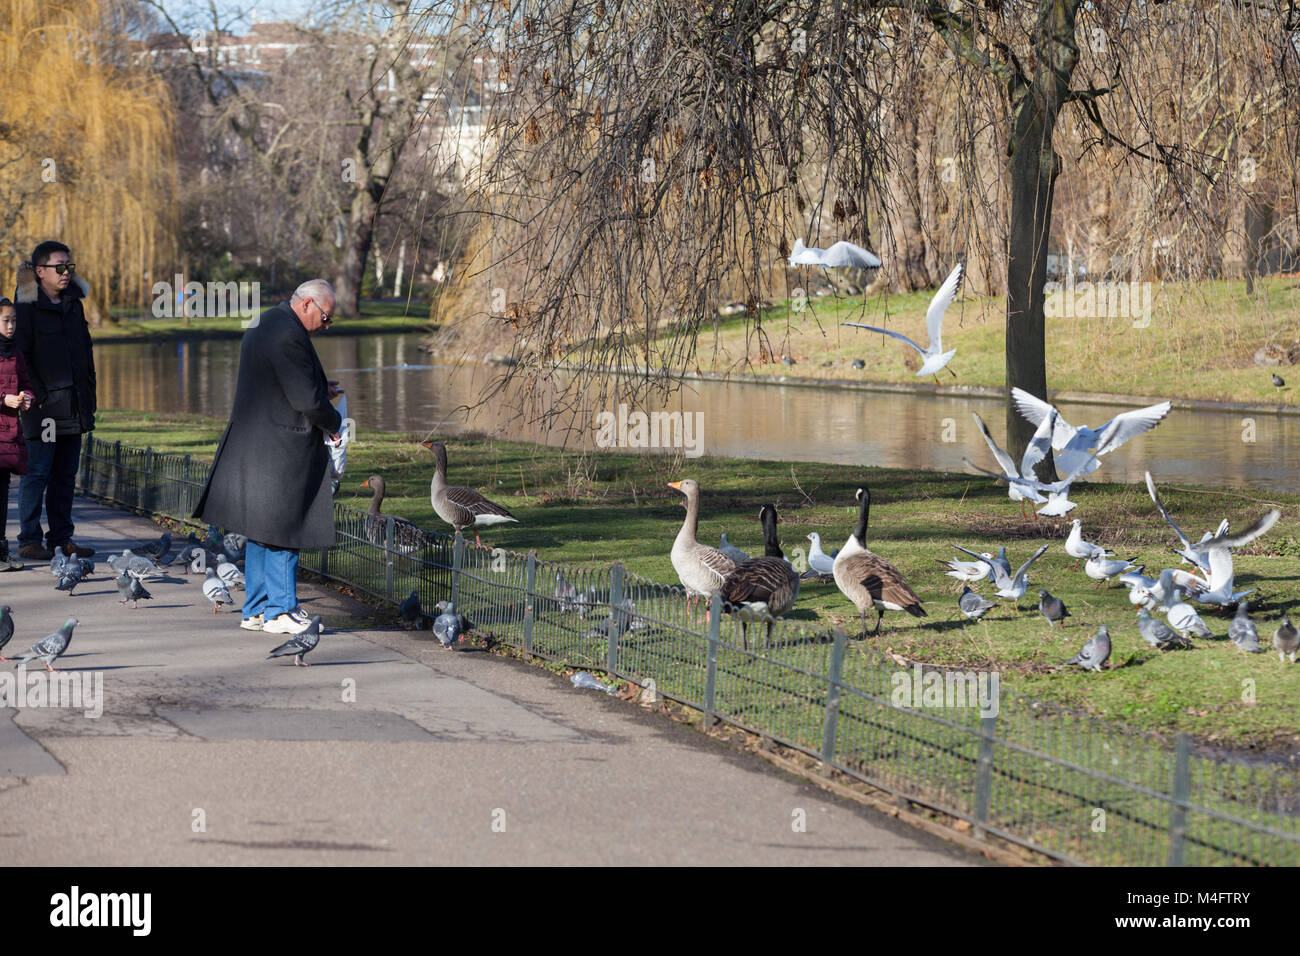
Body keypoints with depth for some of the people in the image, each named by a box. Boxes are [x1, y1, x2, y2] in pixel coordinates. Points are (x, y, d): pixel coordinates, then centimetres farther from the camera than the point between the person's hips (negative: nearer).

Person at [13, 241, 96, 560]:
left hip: (73, 404, 7)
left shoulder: (74, 303, 15)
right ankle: (29, 540, -1)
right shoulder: (28, 307, -7)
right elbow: (19, 355, -10)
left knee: (66, 475, 9)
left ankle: (61, 539, 14)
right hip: (43, 404, -7)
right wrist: (36, 394, -16)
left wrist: (89, 393, 14)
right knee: (37, 471, -6)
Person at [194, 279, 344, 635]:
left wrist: (320, 390, 15)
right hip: (281, 448, -10)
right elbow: (307, 400, -20)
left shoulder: (263, 323, 14)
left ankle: (255, 610, 20)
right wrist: (334, 424, -2)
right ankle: (280, 611, 4)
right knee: (282, 527, -2)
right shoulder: (289, 336, -20)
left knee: (261, 531, 14)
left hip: (253, 442, 10)